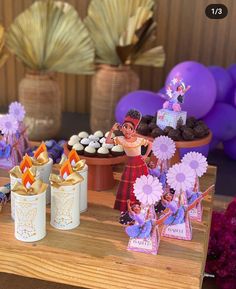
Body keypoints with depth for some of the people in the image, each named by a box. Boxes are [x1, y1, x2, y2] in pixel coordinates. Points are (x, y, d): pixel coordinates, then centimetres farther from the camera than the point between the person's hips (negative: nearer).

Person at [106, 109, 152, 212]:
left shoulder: (140, 140, -9)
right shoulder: (121, 139, -7)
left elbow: (150, 144, 5)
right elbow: (107, 141, -10)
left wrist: (146, 155, -2)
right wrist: (112, 130, -14)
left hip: (140, 165, 0)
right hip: (129, 166, 0)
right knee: (127, 188, 2)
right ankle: (126, 208, 12)